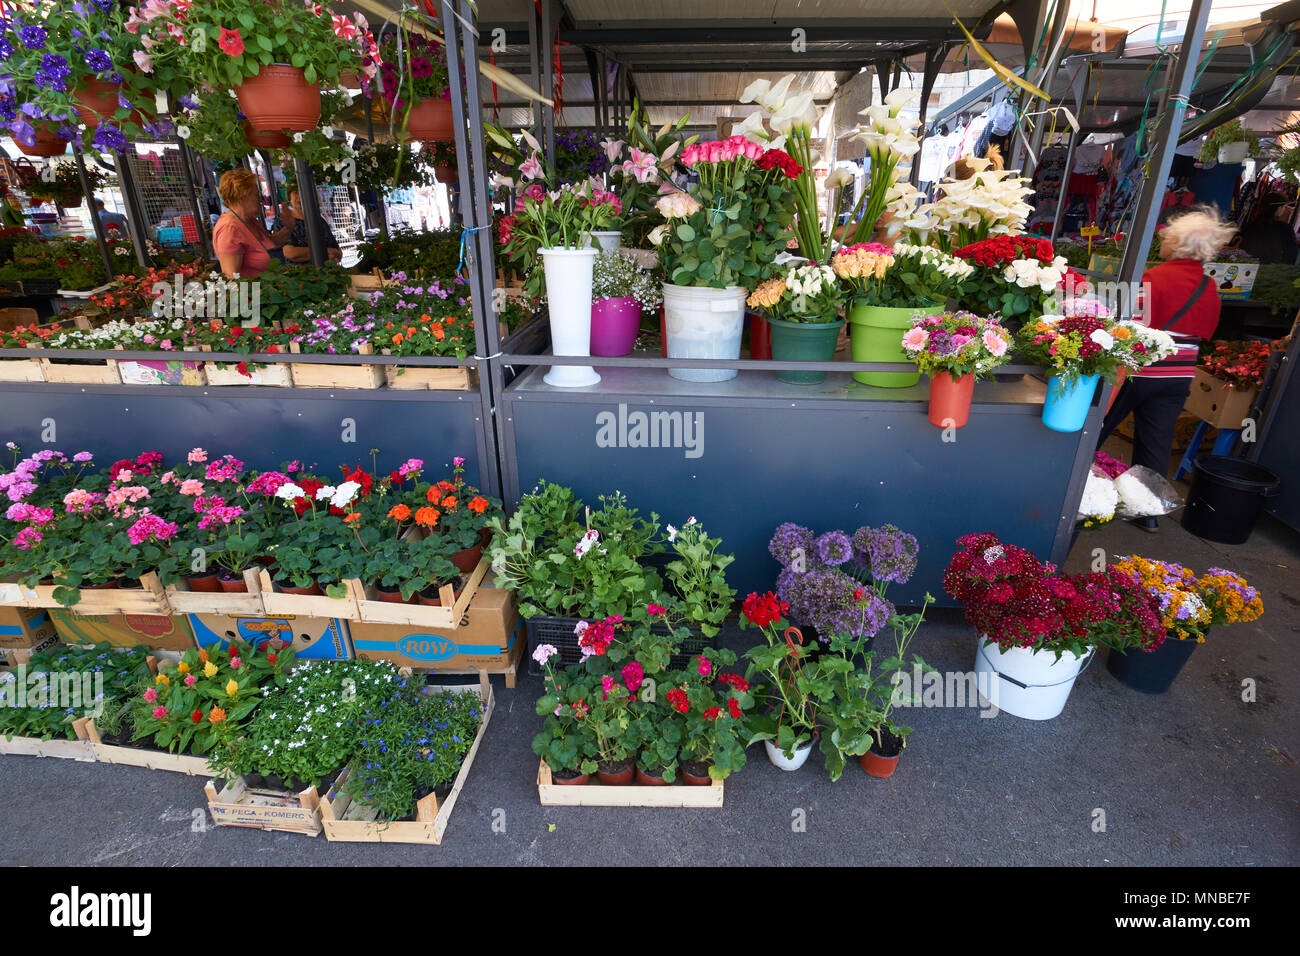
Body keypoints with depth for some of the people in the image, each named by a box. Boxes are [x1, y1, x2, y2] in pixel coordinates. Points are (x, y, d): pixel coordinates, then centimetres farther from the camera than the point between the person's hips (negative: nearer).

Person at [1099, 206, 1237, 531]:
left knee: (1094, 430, 12)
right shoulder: (1210, 288, 4)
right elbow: (1204, 334, 13)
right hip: (1179, 377, 6)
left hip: (1139, 371, -5)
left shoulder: (1152, 278, -17)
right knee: (1157, 443, 11)